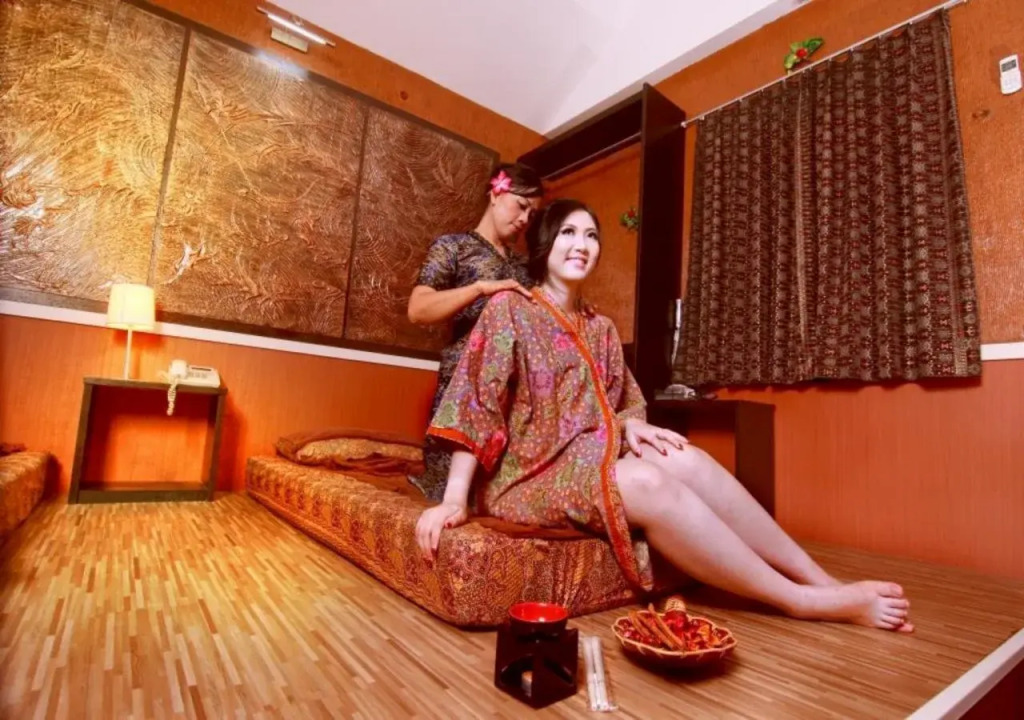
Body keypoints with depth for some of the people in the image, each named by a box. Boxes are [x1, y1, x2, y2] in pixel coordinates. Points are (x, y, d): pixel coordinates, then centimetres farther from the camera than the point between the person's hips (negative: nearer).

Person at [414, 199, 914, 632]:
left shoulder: (600, 329, 15)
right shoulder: (509, 308, -5)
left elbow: (622, 405, 17)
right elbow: (475, 405, -14)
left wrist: (632, 426, -8)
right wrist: (454, 499, -22)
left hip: (590, 460, 6)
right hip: (526, 473, -5)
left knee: (685, 459, -20)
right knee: (648, 482, -29)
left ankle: (823, 581, -12)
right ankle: (804, 601, -17)